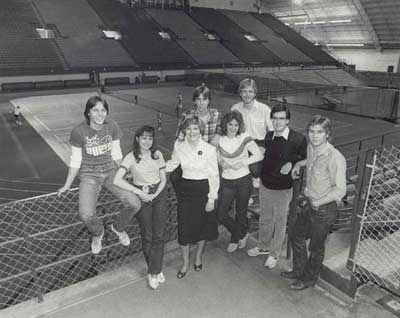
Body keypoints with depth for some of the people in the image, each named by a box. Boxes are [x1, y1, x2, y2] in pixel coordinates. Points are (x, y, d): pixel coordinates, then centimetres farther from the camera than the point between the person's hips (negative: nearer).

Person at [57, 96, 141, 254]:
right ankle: (97, 233, 15)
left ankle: (118, 227, 20)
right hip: (89, 175, -2)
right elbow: (75, 161, -2)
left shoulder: (112, 127, -6)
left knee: (134, 204, -15)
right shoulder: (79, 131, -12)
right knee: (86, 215, -24)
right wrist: (67, 186, 4)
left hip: (111, 171, 3)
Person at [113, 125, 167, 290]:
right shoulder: (131, 157, -10)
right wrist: (139, 192, -18)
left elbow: (163, 179, 4)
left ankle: (154, 272, 14)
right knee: (147, 236, 5)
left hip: (159, 194, 2)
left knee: (159, 235, 0)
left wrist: (154, 195, -10)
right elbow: (117, 180, -20)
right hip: (142, 197, -2)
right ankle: (155, 271, 23)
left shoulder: (157, 154, 0)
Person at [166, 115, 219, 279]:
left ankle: (198, 256, 42)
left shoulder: (209, 149, -14)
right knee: (184, 226, 6)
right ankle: (185, 262, 29)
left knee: (202, 225, 13)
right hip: (185, 189, 2)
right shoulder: (179, 146, -6)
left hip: (203, 189, -2)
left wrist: (211, 198, -7)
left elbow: (214, 176, -8)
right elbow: (172, 164, 12)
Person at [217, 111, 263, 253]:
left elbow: (259, 155, -7)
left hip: (243, 180, -2)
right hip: (227, 181, 3)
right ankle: (242, 234, 26)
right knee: (221, 215, -1)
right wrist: (221, 162, -10)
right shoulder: (220, 139, -2)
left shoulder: (244, 138, -9)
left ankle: (235, 239, 40)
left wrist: (242, 163, -16)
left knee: (241, 213, 12)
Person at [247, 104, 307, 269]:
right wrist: (257, 176, 8)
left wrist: (292, 163, -21)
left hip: (283, 189, -4)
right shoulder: (268, 136, -3)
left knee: (280, 222, 13)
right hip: (265, 185, 4)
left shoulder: (299, 139, -17)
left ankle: (274, 254, 34)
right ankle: (263, 247, 44)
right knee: (264, 219, 21)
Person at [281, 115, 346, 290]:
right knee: (296, 237, 22)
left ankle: (309, 279, 38)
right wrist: (299, 164, 9)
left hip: (324, 209, -8)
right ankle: (299, 271, 45)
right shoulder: (311, 147, -3)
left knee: (316, 247, 13)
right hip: (309, 204, 8)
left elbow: (340, 190, -25)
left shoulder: (335, 158, -27)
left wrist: (319, 202, -25)